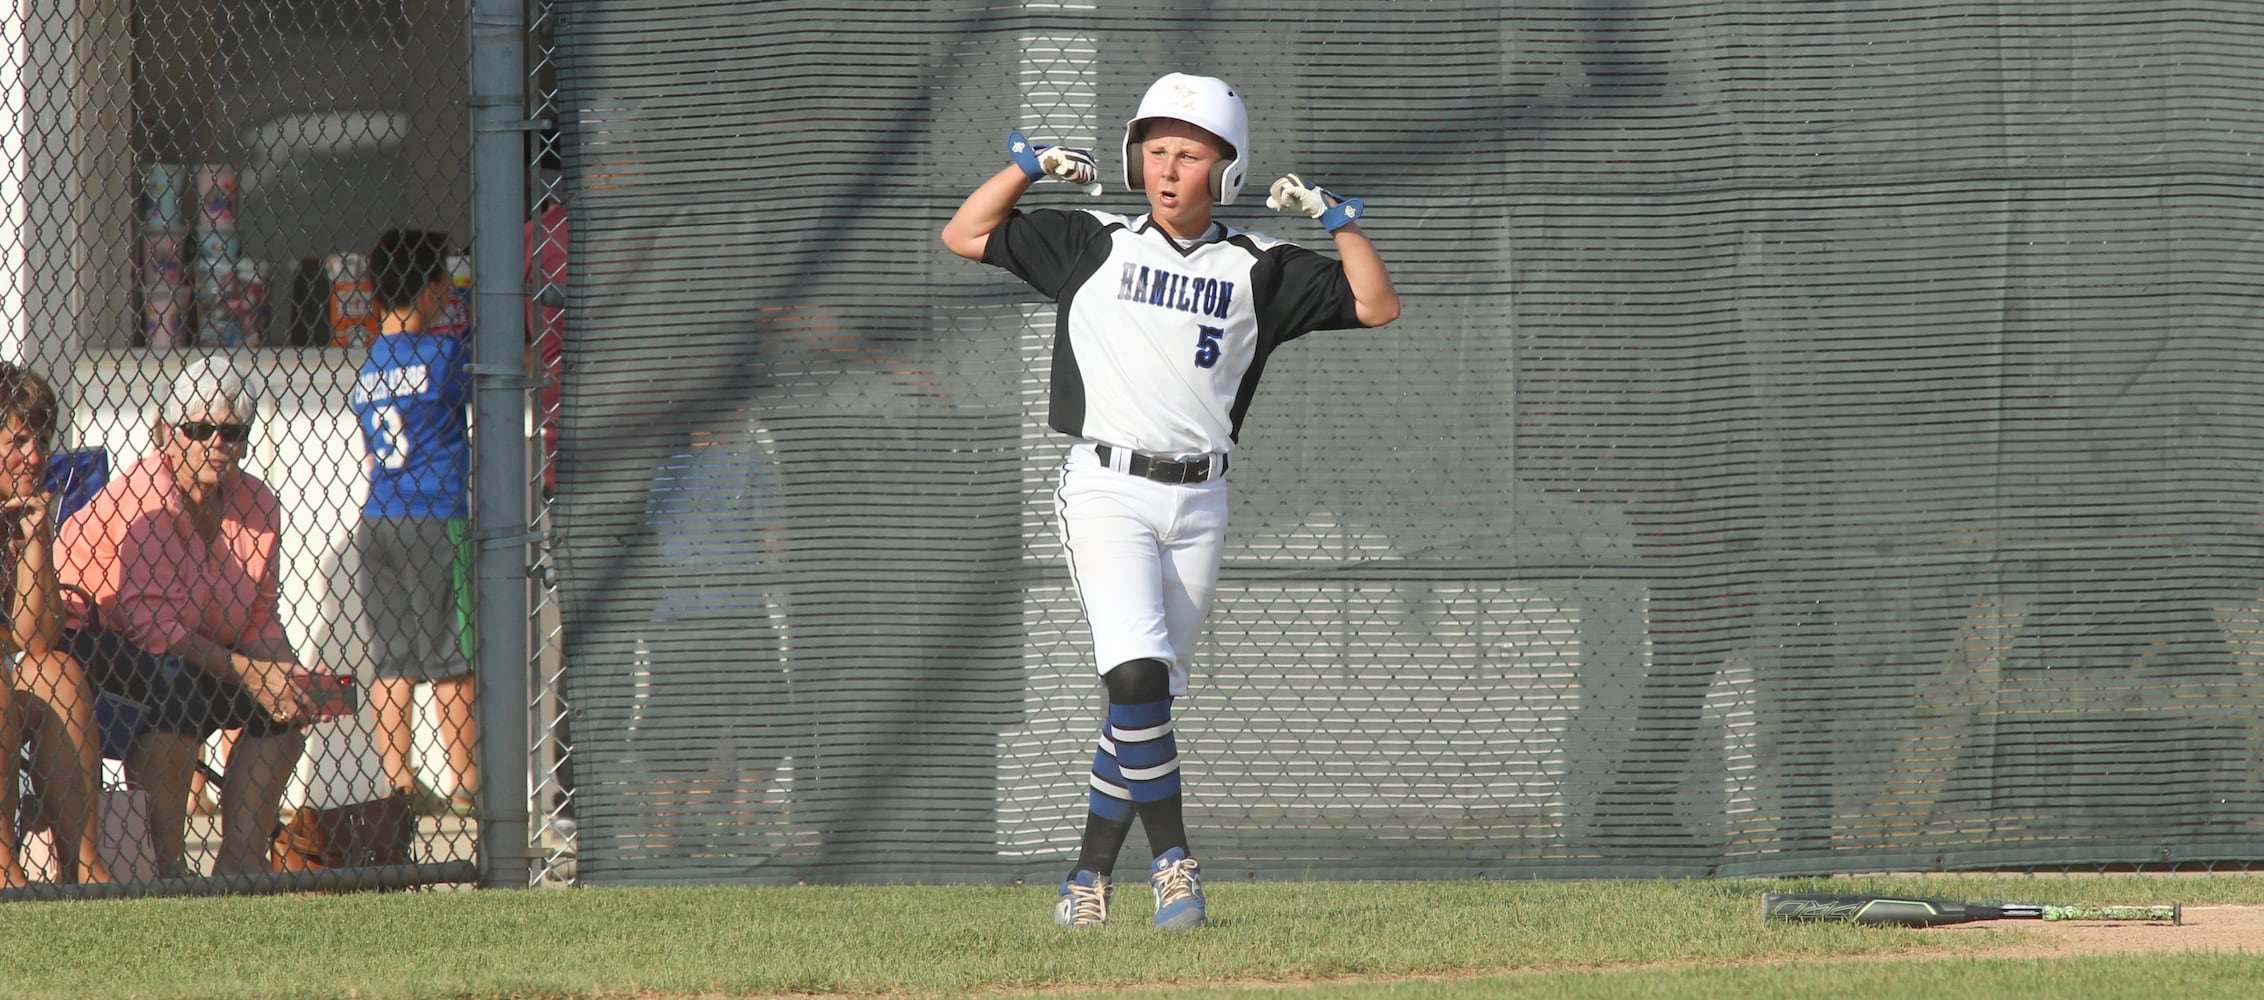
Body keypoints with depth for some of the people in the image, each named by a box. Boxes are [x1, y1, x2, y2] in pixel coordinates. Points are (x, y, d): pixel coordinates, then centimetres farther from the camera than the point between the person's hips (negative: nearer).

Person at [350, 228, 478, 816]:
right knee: (452, 661, -2)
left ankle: (399, 784, 3)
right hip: (436, 518, -6)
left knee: (392, 663, 5)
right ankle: (463, 787, -3)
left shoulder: (368, 366, 12)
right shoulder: (445, 354, -7)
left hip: (376, 522, 6)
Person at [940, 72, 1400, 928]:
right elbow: (965, 236, 11)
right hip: (1106, 490, -2)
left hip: (1198, 504, 2)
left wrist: (1333, 215, -5)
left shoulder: (1258, 270, 6)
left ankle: (1090, 873, 15)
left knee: (1148, 698, 5)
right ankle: (1171, 855, -13)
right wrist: (1030, 164, 1)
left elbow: (1376, 307, 4)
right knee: (1136, 672, -21)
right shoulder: (1091, 245, 6)